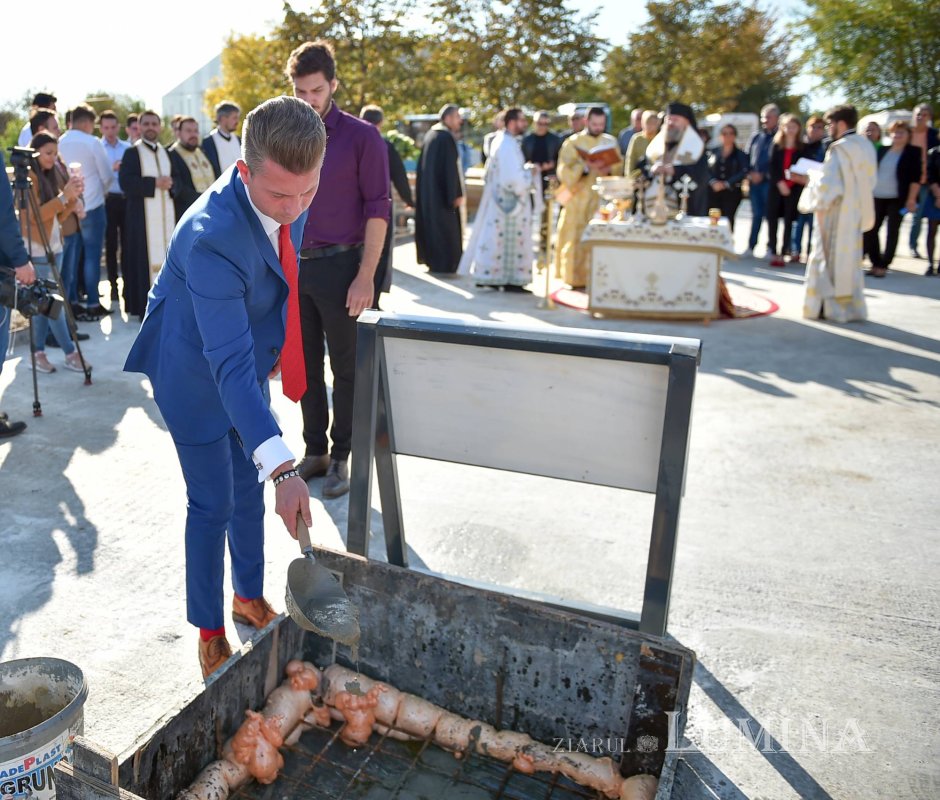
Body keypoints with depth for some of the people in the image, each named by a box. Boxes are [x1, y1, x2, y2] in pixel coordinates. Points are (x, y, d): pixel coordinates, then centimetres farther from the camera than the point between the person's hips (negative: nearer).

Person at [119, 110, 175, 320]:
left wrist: (170, 184, -5)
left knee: (166, 255, 3)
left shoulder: (167, 152, 17)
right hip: (143, 215, -5)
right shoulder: (132, 153, 0)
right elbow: (126, 182, -12)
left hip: (166, 214, 5)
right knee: (145, 258, -6)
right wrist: (154, 183, -17)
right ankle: (145, 306, -4)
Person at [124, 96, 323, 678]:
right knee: (213, 505, 3)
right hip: (197, 375, -7)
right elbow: (229, 365, -43)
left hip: (249, 362, 7)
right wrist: (283, 469, -49)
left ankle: (250, 598, 38)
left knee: (250, 490, 17)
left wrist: (274, 344, 12)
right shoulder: (212, 237, -38)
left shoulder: (289, 202, -15)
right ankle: (211, 632, 24)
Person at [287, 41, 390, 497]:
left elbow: (378, 208, -9)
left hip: (339, 266, -5)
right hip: (293, 267, 5)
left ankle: (341, 456, 15)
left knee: (346, 369, 4)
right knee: (306, 366, 12)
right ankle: (314, 450, 24)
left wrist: (366, 275, -15)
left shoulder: (361, 137, -5)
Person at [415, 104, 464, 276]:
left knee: (431, 225, 14)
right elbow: (451, 168, -19)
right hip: (441, 191, -9)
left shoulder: (431, 134, 12)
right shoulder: (447, 137, -15)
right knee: (445, 227, -4)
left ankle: (431, 260, 21)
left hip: (427, 190, 9)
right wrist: (457, 193, -17)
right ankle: (444, 265, -3)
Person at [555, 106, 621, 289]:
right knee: (577, 239, -4)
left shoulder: (610, 141, 12)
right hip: (579, 199, -2)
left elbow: (618, 167, 11)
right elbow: (564, 171, -6)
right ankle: (576, 277, 2)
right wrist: (586, 168, -21)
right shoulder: (573, 142, 2)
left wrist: (609, 169, -12)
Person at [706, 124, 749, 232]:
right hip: (713, 191, 1)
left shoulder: (740, 154, 6)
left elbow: (743, 173, -5)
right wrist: (713, 182, -15)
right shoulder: (713, 151, 11)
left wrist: (726, 184, -15)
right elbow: (707, 169, 3)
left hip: (732, 192, -1)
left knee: (727, 220, -7)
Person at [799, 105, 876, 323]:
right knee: (850, 259, 15)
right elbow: (868, 181, 14)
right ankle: (852, 305, 19)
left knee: (829, 258, 1)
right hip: (857, 212, 8)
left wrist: (814, 176, -1)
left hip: (836, 212, -8)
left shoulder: (839, 149, -17)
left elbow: (828, 184, -21)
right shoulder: (866, 146, 8)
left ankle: (828, 306, 4)